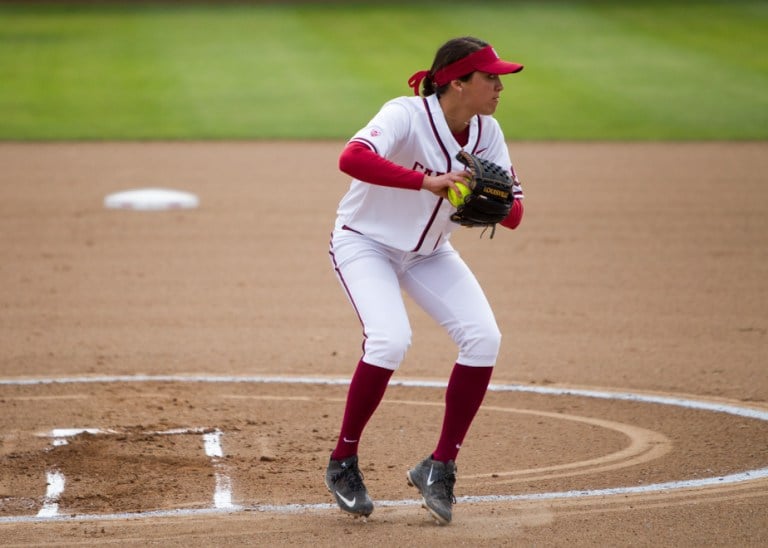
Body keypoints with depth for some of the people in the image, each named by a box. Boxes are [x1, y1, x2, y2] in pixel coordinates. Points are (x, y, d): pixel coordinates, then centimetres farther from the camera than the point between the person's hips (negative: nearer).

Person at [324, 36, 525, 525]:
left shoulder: (486, 134, -7)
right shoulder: (407, 116, -26)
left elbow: (513, 217, -7)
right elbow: (352, 158, -44)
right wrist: (427, 181, -51)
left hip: (429, 253, 6)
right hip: (366, 243, -6)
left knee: (483, 338, -13)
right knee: (391, 339, -28)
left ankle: (440, 467, -2)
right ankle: (343, 463, -8)